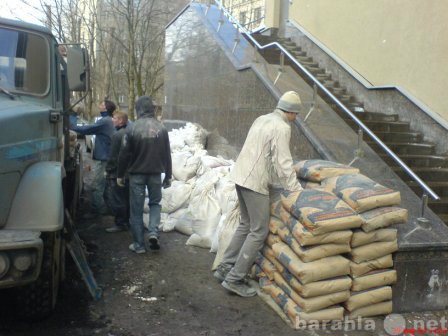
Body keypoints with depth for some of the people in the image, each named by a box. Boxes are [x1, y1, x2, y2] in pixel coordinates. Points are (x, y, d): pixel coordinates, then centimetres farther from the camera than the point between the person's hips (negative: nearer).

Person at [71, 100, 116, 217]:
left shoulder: (104, 121, -16)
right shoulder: (108, 121, 16)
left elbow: (86, 129, -17)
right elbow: (92, 129, 16)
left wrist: (71, 126, -6)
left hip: (101, 158, -10)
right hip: (104, 156, 10)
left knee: (96, 185, -5)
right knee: (102, 184, 16)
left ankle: (95, 210, 0)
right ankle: (102, 207, 23)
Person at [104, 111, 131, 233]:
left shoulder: (117, 135, -17)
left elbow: (113, 156, -17)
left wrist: (108, 170, -7)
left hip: (118, 173, -9)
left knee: (115, 199, -2)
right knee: (125, 197, 16)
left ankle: (120, 223, 3)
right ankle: (125, 221, 25)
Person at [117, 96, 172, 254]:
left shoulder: (133, 129, -10)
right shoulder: (161, 128, -2)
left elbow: (124, 154, -7)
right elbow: (167, 154, 3)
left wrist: (120, 174, 5)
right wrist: (168, 175, 12)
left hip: (137, 174, -2)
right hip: (156, 173, 2)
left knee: (137, 209, 7)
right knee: (155, 202, 20)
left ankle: (139, 244, 11)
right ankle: (153, 232, 0)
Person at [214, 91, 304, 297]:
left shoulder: (262, 119, 15)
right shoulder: (282, 127, -12)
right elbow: (283, 162, -16)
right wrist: (296, 189, -11)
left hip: (241, 175, 9)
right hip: (255, 182, -9)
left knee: (246, 224, 19)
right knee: (259, 231, 0)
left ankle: (225, 268, 23)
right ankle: (235, 279, 3)